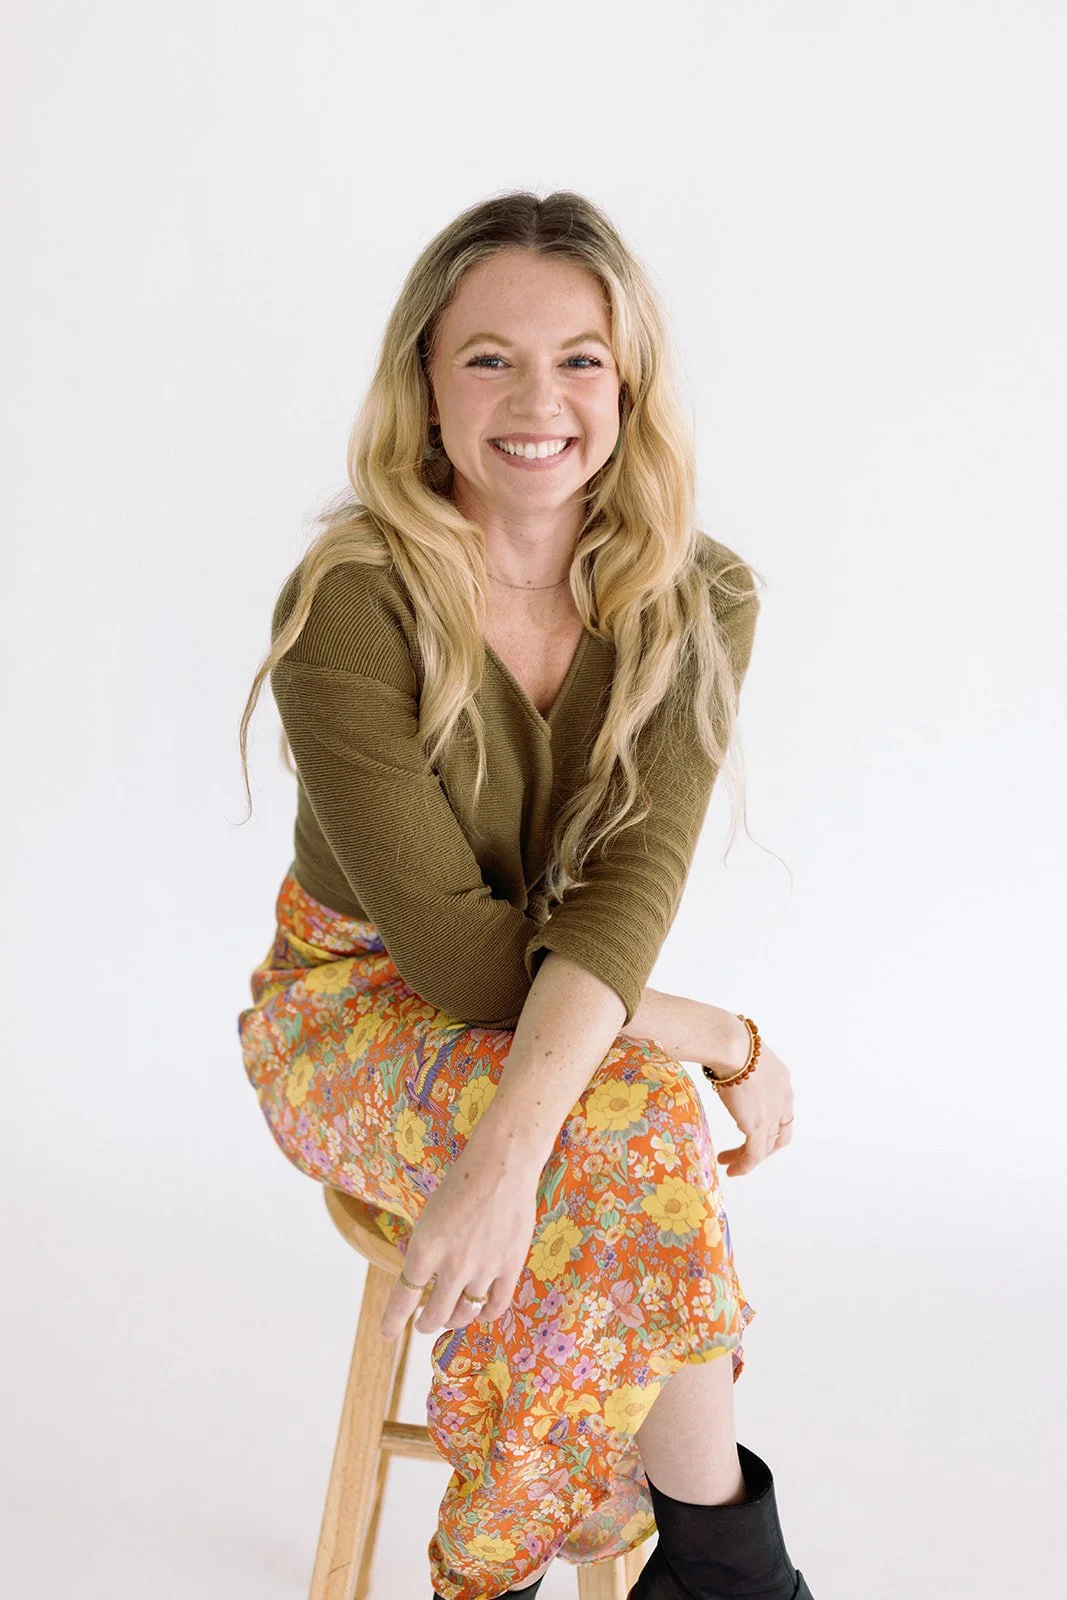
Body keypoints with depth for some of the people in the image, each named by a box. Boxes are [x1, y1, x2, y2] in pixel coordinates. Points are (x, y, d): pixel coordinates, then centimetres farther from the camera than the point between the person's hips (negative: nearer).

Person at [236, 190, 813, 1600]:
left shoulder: (698, 602, -10)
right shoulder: (349, 607, -21)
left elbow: (633, 878, -23)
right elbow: (454, 947, -22)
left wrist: (510, 1145, -38)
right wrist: (721, 1039, -20)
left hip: (579, 1021, 3)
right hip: (361, 1013, -3)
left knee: (586, 1136, -31)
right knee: (638, 1128, -30)